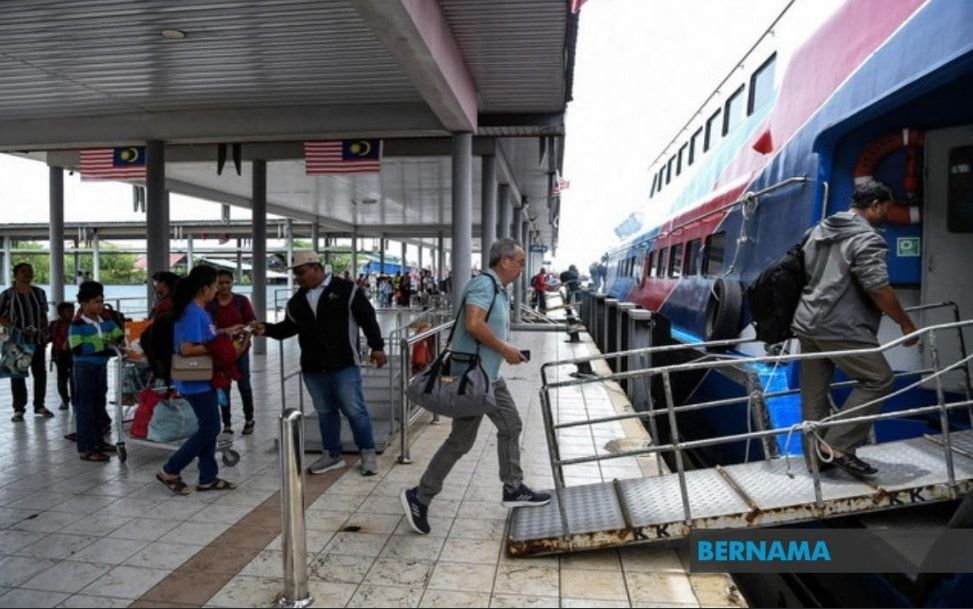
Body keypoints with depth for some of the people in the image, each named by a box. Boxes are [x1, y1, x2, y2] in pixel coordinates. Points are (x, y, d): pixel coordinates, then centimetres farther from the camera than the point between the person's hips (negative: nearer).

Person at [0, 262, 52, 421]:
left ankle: (39, 406, 18)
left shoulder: (39, 292, 8)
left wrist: (46, 332, 4)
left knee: (40, 372, 7)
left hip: (38, 339, 4)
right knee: (18, 374, 2)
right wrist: (15, 328, -18)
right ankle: (19, 409, 10)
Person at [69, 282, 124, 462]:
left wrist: (115, 342, -13)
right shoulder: (77, 325, -13)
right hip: (84, 369, -7)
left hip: (102, 367, 7)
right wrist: (101, 344, -24)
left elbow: (120, 336, 7)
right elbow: (77, 349, -23)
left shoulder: (106, 322, 6)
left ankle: (98, 441, 29)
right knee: (85, 408, -1)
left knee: (100, 405, 16)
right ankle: (86, 449, 5)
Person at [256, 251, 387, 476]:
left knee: (354, 410, -1)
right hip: (312, 368, 6)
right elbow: (289, 327, 17)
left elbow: (367, 317, -6)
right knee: (325, 412, 14)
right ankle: (332, 454, 27)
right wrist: (267, 329, -1)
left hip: (344, 365, -5)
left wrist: (377, 346, -9)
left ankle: (368, 453, 14)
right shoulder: (297, 300, 12)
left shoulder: (345, 289, -6)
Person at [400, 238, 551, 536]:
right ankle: (419, 497, 8)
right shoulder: (484, 283, -16)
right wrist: (504, 349, -18)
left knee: (511, 426, 15)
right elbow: (473, 324, -29)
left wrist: (507, 350, 9)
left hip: (490, 376, 11)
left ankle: (513, 489, 27)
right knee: (461, 441, -3)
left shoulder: (499, 289, 15)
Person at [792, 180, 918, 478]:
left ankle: (817, 454, 18)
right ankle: (837, 445, -2)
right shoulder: (867, 238, -10)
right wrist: (906, 323, -4)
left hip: (807, 323, 9)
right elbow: (878, 289, -15)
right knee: (878, 379, 2)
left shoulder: (819, 230, 17)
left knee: (814, 393, 11)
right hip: (841, 328, -9)